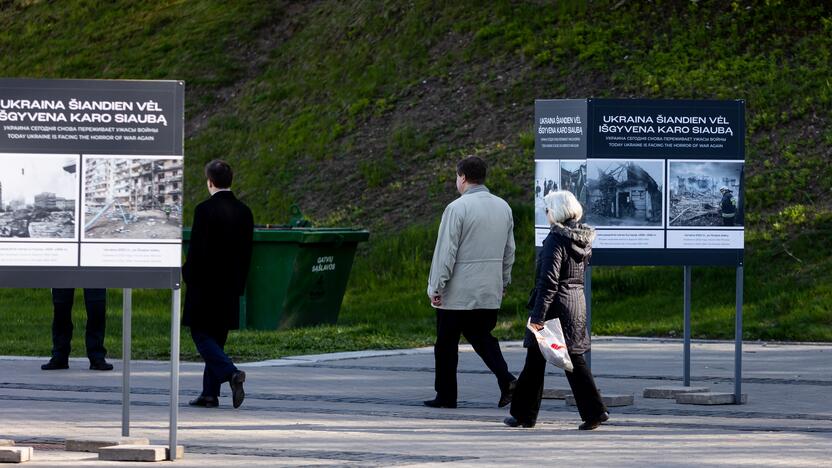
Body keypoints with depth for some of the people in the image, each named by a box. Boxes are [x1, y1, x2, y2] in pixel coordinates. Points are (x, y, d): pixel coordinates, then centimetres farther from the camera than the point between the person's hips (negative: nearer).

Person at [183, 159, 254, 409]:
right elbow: (247, 252, 10)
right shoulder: (244, 212, 6)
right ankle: (210, 393, 12)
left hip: (205, 285, -6)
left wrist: (187, 275, 0)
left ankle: (231, 373, -22)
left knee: (201, 335, -1)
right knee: (216, 338, 12)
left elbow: (197, 250, -15)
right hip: (230, 286, 6)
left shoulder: (205, 210, -14)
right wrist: (239, 283, 16)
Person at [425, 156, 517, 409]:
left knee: (446, 345, 6)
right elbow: (509, 251, 15)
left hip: (458, 293, -6)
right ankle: (506, 380, -6)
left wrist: (435, 288, -10)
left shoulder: (457, 208, -14)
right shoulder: (503, 207, 7)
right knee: (482, 338, 15)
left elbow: (445, 252, -15)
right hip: (490, 293, 6)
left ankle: (446, 395, 11)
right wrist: (503, 282, 24)